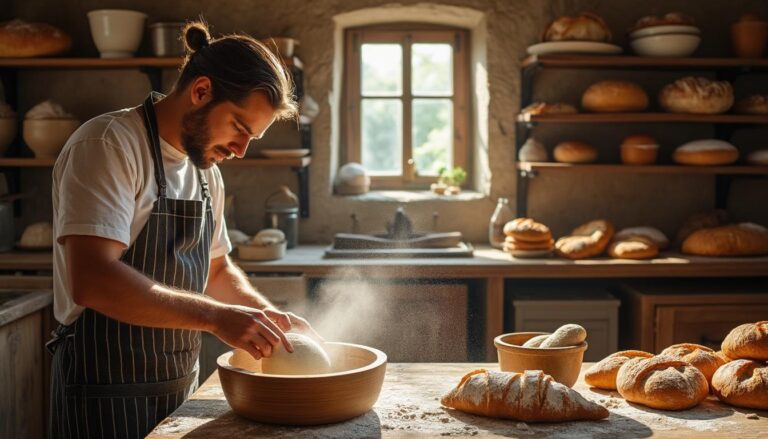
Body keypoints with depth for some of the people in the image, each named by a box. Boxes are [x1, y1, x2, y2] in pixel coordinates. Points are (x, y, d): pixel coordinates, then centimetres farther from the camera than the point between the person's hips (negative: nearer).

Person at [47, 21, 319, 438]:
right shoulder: (109, 144, -16)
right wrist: (216, 316, -30)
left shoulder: (206, 172, 9)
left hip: (180, 385, 8)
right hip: (106, 393, -8)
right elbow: (91, 280, -28)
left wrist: (270, 317, 2)